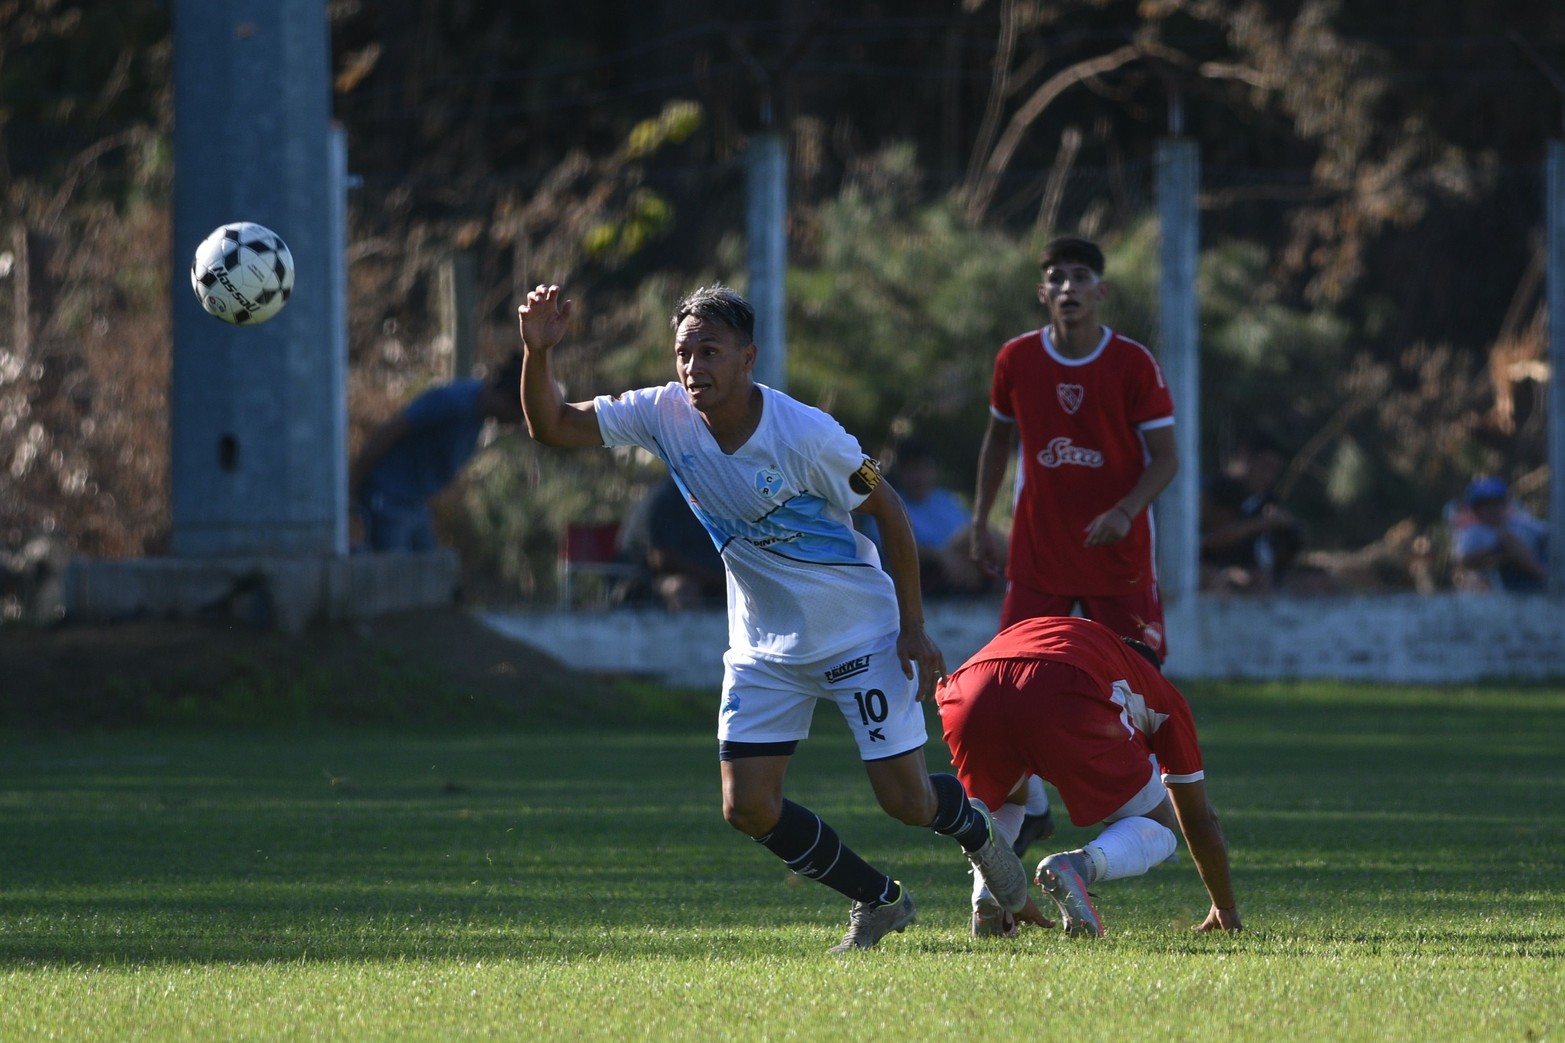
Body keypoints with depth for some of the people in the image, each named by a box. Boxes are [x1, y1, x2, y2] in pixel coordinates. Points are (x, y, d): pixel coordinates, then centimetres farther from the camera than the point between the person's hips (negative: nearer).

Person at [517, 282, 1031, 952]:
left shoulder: (806, 435, -25)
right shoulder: (665, 415, -13)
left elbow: (888, 510, -12)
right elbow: (550, 426, -9)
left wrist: (913, 627, -11)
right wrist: (538, 351, -28)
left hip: (861, 634, -4)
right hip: (765, 647, 5)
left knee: (907, 801, -5)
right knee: (748, 808, -5)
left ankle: (973, 827, 33)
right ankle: (878, 901, 17)